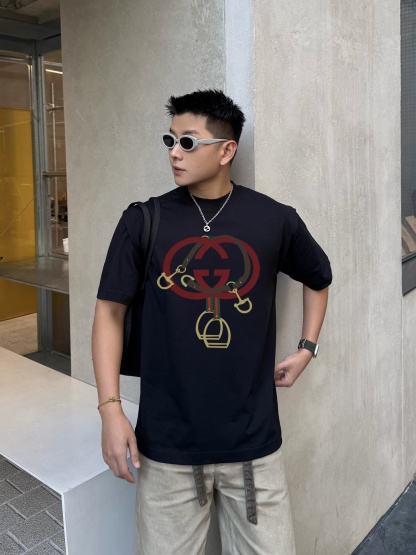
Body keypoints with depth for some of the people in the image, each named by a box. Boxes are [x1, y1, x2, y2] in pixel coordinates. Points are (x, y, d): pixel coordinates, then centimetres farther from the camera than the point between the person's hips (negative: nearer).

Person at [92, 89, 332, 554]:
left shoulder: (275, 220, -2)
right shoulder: (143, 222, -5)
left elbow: (318, 278, 17)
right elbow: (110, 311, 0)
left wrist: (306, 348, 10)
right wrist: (110, 409, -6)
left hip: (254, 442, 1)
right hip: (166, 446, 0)